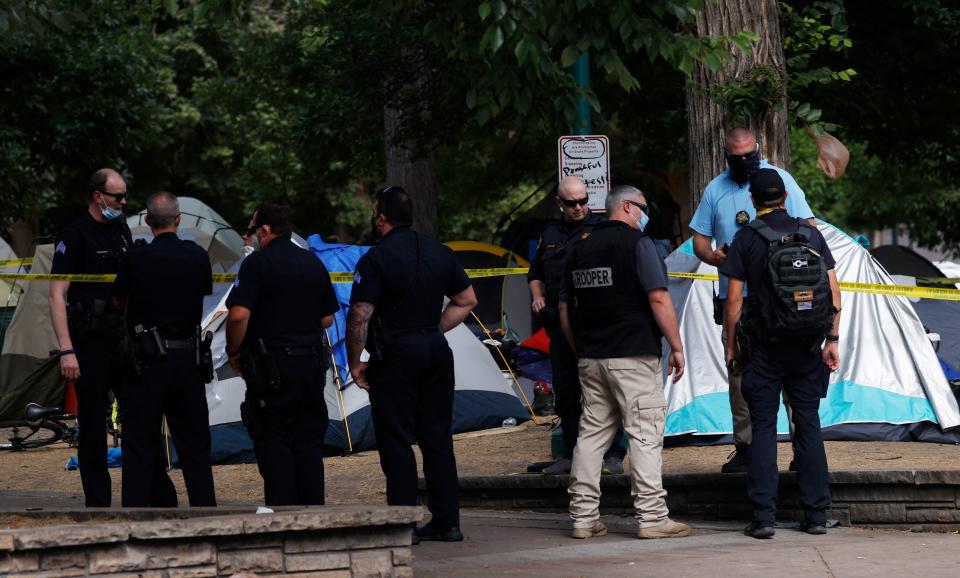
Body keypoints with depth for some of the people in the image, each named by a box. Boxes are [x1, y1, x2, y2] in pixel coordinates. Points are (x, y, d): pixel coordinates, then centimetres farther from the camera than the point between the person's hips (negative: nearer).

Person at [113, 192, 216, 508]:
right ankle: (205, 508, 11)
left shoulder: (136, 259, -8)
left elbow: (119, 301, 7)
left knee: (139, 445, 2)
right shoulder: (198, 257, 0)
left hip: (148, 362, -3)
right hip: (189, 358, 3)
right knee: (194, 445, 11)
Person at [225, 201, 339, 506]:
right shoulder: (314, 263, 13)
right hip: (312, 363, 6)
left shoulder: (257, 263, -8)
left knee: (273, 444, -2)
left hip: (271, 368, -6)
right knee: (309, 444, 10)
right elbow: (327, 318, 19)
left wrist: (234, 353, -3)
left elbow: (239, 315, -17)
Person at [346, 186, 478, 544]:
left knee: (396, 441, -1)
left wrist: (355, 363, -6)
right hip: (437, 352, 6)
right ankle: (447, 522, 12)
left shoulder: (376, 259, -12)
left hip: (394, 357, -6)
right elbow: (467, 300, 17)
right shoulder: (440, 253, 9)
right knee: (437, 438, 11)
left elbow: (360, 317, -16)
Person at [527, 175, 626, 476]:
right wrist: (538, 296, 10)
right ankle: (571, 454, 17)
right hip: (560, 325, 6)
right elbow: (536, 274, 28)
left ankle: (612, 454, -1)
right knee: (565, 392, 9)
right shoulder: (550, 234, 16)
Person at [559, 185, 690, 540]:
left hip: (590, 359, 7)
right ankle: (652, 517, -6)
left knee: (591, 433, 9)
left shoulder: (580, 249, 13)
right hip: (633, 357, -7)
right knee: (645, 434, -4)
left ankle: (583, 516, 9)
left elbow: (565, 309, 17)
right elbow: (659, 299, -13)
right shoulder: (637, 243, -7)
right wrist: (677, 347, -8)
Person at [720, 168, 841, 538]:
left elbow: (734, 298, -6)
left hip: (766, 348, -3)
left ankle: (763, 516, -5)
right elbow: (834, 290, 1)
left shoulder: (746, 239, -4)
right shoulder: (811, 234, 5)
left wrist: (730, 344, 3)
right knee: (809, 424, 8)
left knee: (764, 427, 2)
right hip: (807, 348, 3)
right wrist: (833, 340, 3)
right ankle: (816, 515, 7)